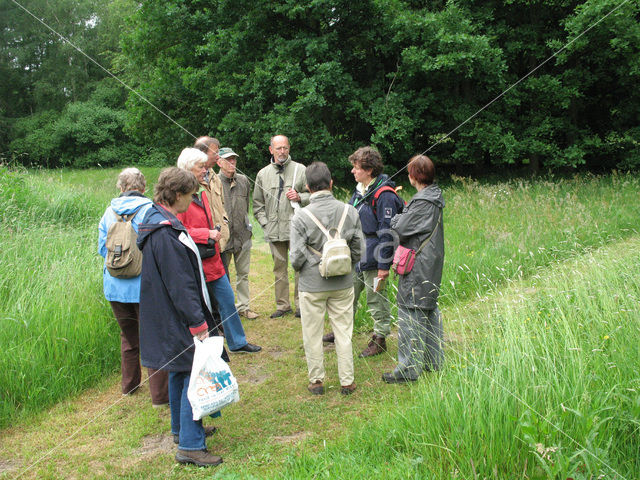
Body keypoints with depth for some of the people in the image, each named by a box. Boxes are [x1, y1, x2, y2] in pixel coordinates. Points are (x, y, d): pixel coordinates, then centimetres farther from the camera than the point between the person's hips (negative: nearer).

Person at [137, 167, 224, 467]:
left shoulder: (161, 224, 10)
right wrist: (198, 323, -21)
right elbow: (180, 285, -24)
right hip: (180, 319, -11)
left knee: (181, 373, 21)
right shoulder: (165, 234, -24)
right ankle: (190, 446, 3)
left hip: (171, 320, 11)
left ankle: (182, 428, 36)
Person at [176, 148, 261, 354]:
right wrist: (207, 234, -21)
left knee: (227, 300, 15)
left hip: (211, 260, 9)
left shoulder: (201, 192, 14)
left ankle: (237, 342, 28)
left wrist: (214, 231, 11)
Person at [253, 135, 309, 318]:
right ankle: (282, 305, 20)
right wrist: (265, 223, 4)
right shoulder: (263, 174, 11)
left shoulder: (300, 169, 4)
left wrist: (299, 197, -12)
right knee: (279, 268, 10)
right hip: (274, 231, 3)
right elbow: (257, 204, 15)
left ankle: (300, 304, 11)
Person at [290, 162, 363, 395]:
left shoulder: (300, 217, -15)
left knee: (313, 334, 13)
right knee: (343, 332, 14)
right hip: (343, 283, 2)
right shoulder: (349, 212, -7)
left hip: (312, 285, -2)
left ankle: (316, 381, 25)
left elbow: (297, 257, -13)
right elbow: (358, 249, 0)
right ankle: (347, 381, 22)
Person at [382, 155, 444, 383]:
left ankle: (408, 369, 1)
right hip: (431, 266, 10)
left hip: (417, 268, -10)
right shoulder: (434, 197, 10)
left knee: (410, 312, -5)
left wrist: (397, 217, 2)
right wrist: (403, 216, 0)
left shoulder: (423, 203, -20)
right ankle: (434, 361, 29)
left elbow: (401, 229, -17)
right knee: (429, 309, 18)